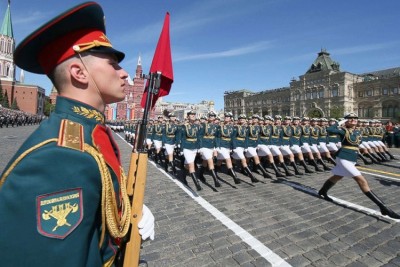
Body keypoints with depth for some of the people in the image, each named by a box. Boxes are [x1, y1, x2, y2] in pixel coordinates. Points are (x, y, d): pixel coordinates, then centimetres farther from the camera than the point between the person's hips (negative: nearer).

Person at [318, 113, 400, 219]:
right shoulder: (343, 130, -11)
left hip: (352, 160, 8)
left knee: (336, 177, 21)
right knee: (362, 181, -11)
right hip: (343, 158, -8)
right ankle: (383, 207, -9)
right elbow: (329, 129, -27)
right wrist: (340, 123, -17)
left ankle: (322, 192, 39)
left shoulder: (358, 132, 10)